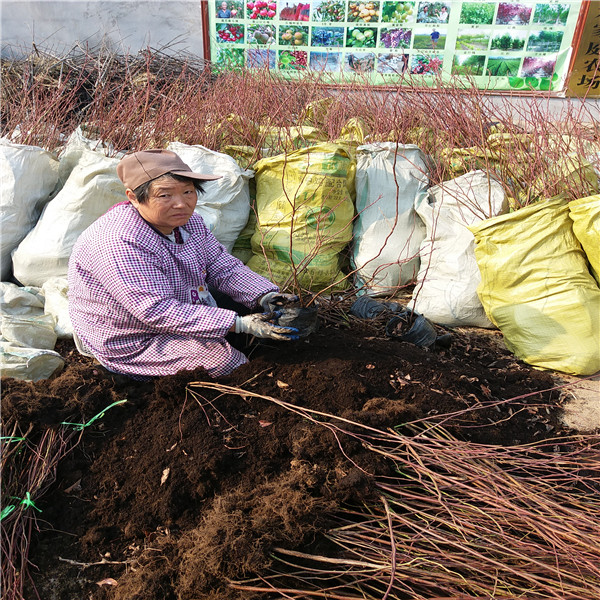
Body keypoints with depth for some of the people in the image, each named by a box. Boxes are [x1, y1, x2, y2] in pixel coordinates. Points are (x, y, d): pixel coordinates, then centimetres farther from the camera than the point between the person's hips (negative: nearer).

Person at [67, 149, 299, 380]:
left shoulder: (188, 221, -6)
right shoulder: (120, 244, -33)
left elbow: (224, 267, -2)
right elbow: (158, 312, -35)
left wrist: (265, 297, -21)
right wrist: (240, 324, -37)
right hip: (133, 343, -8)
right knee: (219, 352, -23)